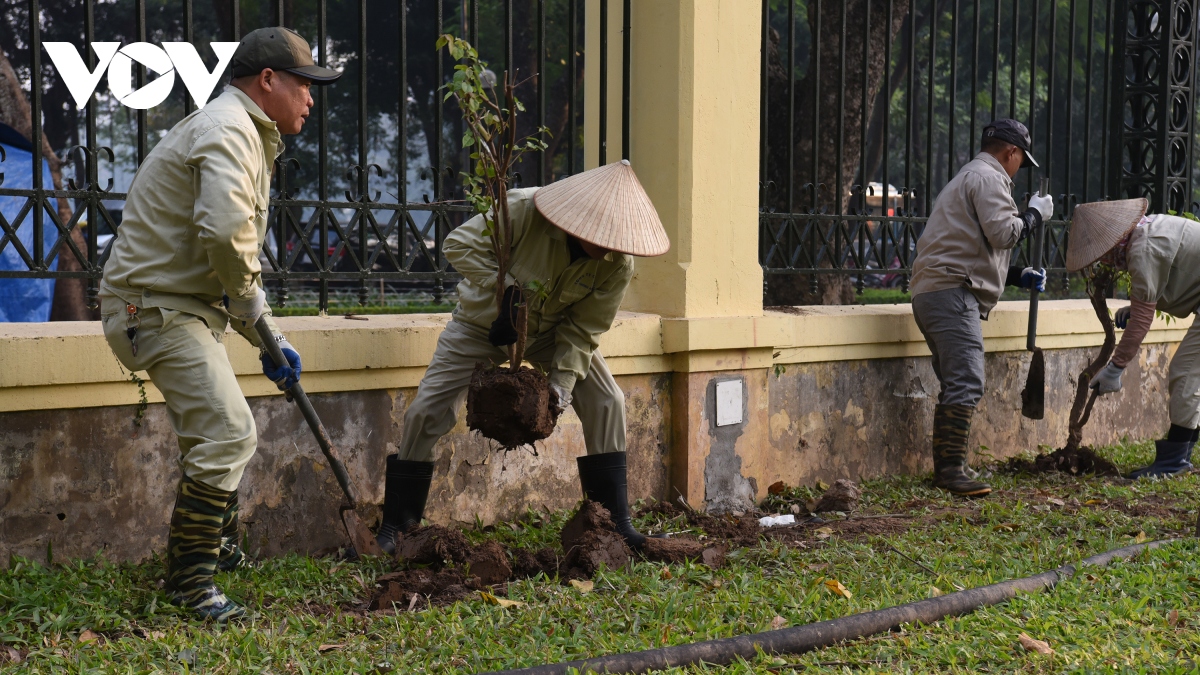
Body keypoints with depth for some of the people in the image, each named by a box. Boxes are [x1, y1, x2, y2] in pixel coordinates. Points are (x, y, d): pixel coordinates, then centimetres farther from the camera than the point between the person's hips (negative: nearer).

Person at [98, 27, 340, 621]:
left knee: (217, 433, 24)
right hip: (158, 307, -11)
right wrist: (250, 303, -15)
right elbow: (224, 231, -33)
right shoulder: (228, 130, -16)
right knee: (229, 433, -17)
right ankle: (189, 579, -10)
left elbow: (234, 248, 24)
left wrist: (267, 341, 18)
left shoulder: (245, 134, 20)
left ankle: (216, 544, 44)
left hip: (180, 307, 11)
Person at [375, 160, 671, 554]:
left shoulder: (618, 264, -25)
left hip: (553, 332, 2)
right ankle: (397, 524, 5)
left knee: (607, 404, -9)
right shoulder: (524, 210, -35)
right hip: (484, 323, -2)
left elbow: (584, 328, -17)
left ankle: (615, 522, 3)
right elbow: (459, 244, -26)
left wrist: (562, 380, -28)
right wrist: (505, 288, -37)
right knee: (426, 411, -9)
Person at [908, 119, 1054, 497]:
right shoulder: (988, 177, -2)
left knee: (956, 386, 12)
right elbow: (1002, 233, -15)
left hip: (933, 293, 11)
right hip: (951, 292, -11)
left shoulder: (969, 178, 31)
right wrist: (1035, 214, 2)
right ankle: (952, 469, -20)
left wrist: (1018, 277, 27)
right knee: (966, 384, -16)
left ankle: (946, 471, 13)